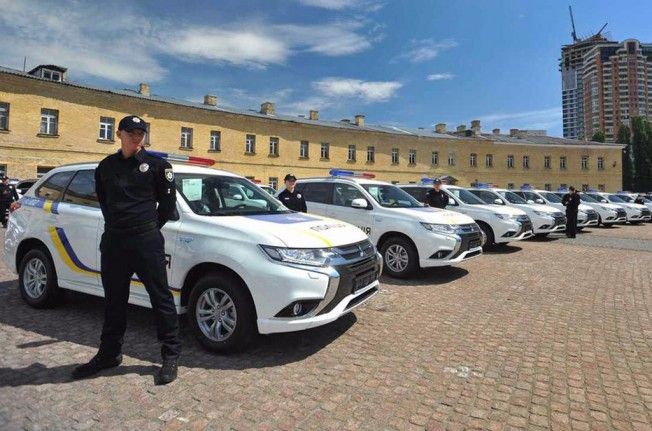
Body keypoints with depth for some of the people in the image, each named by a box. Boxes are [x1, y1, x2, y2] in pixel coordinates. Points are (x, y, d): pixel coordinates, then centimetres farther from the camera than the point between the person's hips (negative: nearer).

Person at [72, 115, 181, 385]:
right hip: (113, 241, 5)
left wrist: (151, 226, 6)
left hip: (147, 241, -4)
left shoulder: (155, 164, -1)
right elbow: (103, 200, 22)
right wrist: (117, 223, 13)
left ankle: (171, 355, 10)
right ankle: (109, 354, 31)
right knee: (114, 301, 15)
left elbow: (168, 200, 3)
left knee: (161, 298, 0)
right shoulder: (106, 166, 12)